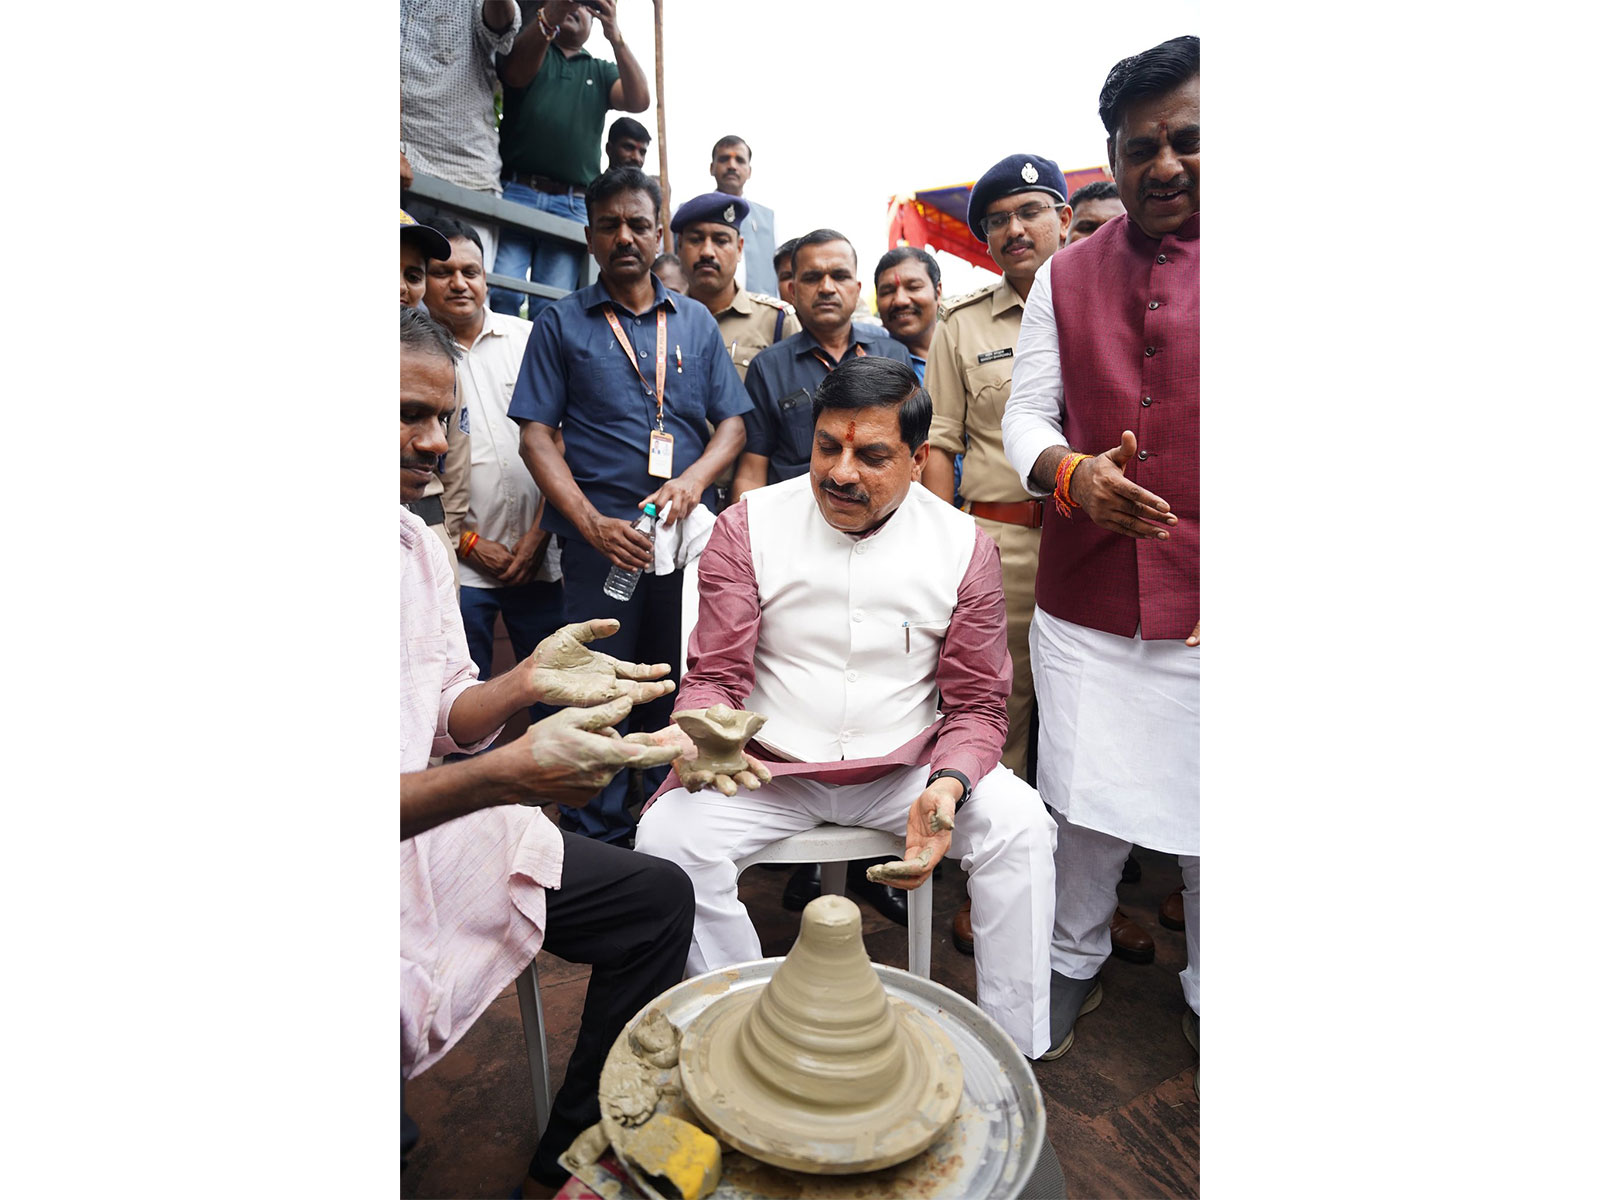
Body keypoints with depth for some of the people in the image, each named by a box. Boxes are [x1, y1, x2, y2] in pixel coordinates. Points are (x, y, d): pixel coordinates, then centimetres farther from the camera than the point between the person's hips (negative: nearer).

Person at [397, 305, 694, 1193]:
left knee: (659, 899, 3)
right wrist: (508, 775, -33)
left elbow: (446, 723, 9)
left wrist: (528, 682, -10)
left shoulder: (417, 542, 7)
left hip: (441, 837, 8)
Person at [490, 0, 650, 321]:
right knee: (502, 293, -19)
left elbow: (639, 100, 6)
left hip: (572, 206, 1)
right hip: (516, 190, -1)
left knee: (552, 308, -9)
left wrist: (615, 36, -7)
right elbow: (516, 74, -3)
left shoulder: (601, 71, 25)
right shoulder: (527, 47, 20)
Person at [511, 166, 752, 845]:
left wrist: (693, 478, -10)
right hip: (599, 538, -2)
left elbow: (733, 423, 11)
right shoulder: (561, 324, 9)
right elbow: (537, 435, 2)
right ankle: (597, 851, 16)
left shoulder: (695, 322, 16)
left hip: (687, 533, 2)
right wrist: (594, 524, -13)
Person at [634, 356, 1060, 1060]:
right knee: (667, 835, -23)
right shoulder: (748, 526, -5)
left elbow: (978, 702, 1)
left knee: (1019, 823, -21)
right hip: (768, 767, 0)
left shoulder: (963, 546, -3)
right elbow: (715, 675, -4)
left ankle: (1014, 1049, -1)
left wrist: (949, 785, -20)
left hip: (905, 769, 1)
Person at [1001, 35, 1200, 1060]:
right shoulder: (1066, 278, 12)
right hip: (1084, 598, 3)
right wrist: (1070, 472, -14)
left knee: (1207, 818, 8)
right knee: (1083, 802, 11)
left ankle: (1209, 993, 35)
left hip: (1201, 604, -2)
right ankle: (1075, 959, 37)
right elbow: (1027, 412, 8)